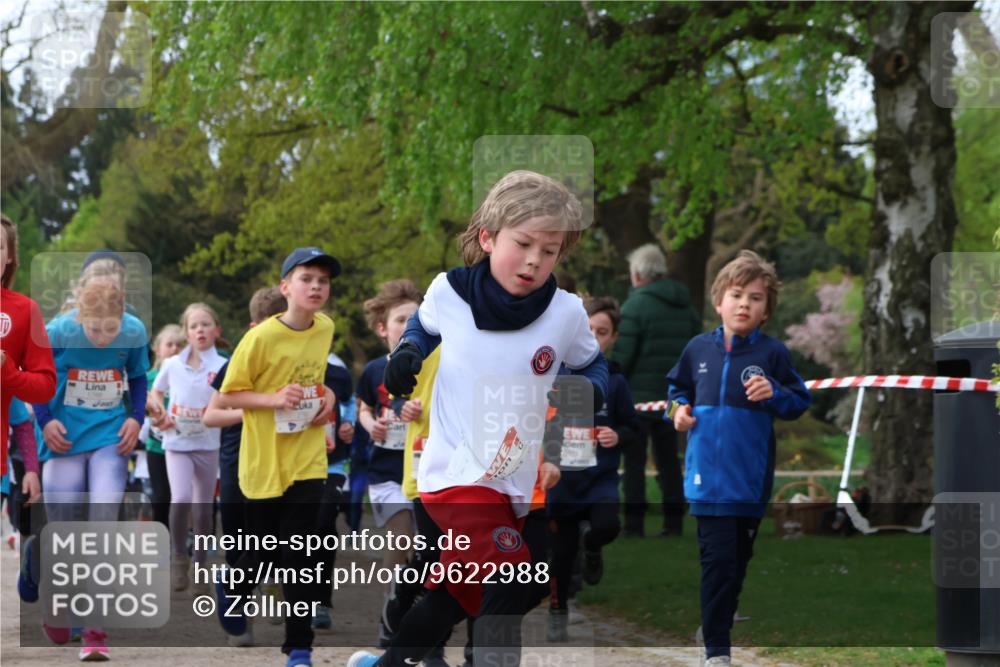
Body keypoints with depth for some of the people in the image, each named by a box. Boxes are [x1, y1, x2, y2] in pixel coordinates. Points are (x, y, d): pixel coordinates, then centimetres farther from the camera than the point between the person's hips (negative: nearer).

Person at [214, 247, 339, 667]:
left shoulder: (326, 330, 0)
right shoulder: (261, 337, -16)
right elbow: (226, 397, -11)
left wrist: (326, 396, 1)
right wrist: (273, 399, -25)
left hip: (308, 459, 3)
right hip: (265, 460, -3)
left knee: (300, 555, -6)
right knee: (266, 550, 11)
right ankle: (231, 587, 45)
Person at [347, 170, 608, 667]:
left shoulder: (566, 313, -8)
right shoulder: (449, 291, -6)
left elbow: (593, 366, 9)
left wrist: (586, 390, -13)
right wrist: (407, 351, -3)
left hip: (520, 480, 4)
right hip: (457, 471, -4)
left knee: (458, 593, 20)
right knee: (510, 583, -23)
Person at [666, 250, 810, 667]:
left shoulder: (772, 354, -4)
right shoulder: (699, 349, 2)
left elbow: (800, 403, -1)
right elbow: (679, 388, 20)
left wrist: (774, 394, -20)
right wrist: (678, 410, 1)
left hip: (751, 478, 0)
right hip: (709, 476, 0)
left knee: (739, 561, 15)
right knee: (718, 560, -8)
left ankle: (723, 622, 36)